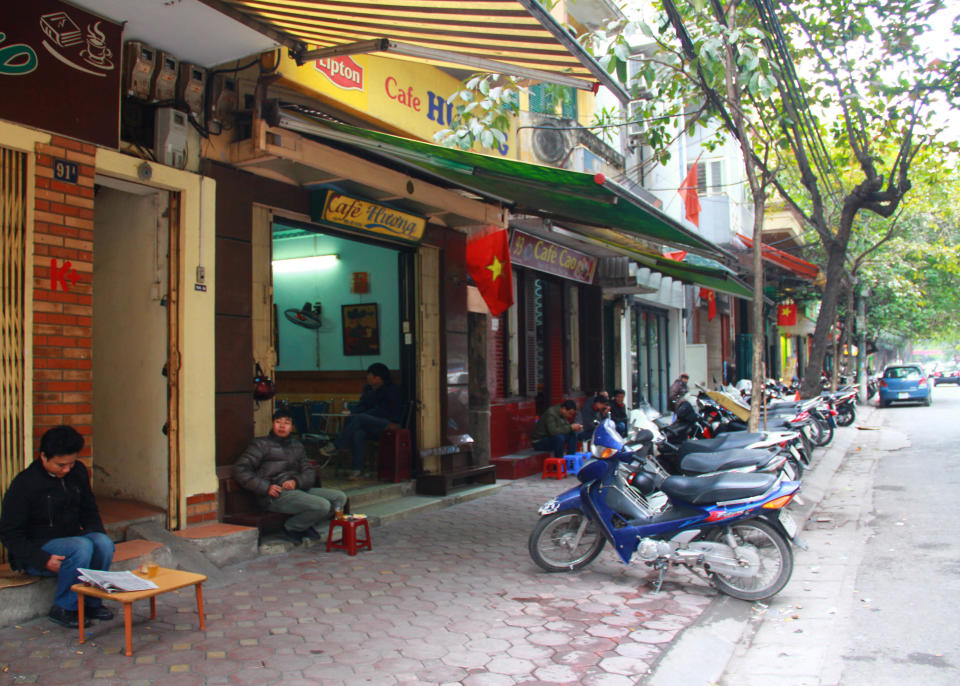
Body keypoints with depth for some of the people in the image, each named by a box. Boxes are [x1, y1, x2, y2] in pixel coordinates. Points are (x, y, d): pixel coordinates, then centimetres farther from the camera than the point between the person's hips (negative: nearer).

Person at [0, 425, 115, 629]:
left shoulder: (78, 472, 3)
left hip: (70, 538, 5)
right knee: (82, 546, -33)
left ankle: (92, 602, -10)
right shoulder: (24, 484, -14)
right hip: (36, 549, -5)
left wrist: (98, 535, -5)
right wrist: (43, 559, -24)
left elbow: (89, 513, 15)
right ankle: (63, 609, -15)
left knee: (103, 542, -27)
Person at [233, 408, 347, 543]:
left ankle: (306, 525, 5)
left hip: (298, 490, 7)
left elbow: (310, 472, 14)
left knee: (340, 497, -6)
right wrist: (266, 487, -16)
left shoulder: (297, 446, 23)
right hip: (275, 495, -7)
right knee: (322, 505, -25)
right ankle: (291, 527, -1)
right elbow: (240, 470, -5)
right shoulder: (262, 444, 5)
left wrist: (296, 481, -11)